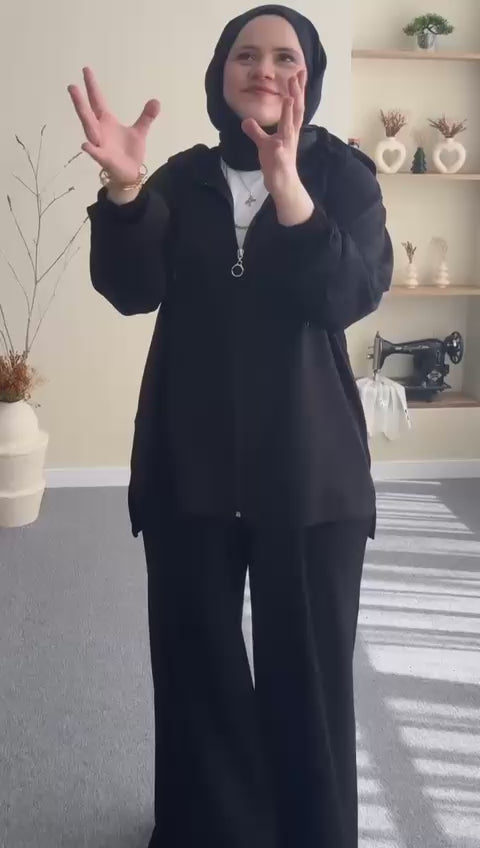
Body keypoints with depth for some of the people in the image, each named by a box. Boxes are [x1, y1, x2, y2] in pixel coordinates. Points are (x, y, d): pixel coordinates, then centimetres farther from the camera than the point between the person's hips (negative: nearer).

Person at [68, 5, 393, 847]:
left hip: (309, 467, -1)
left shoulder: (341, 173, 3)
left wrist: (286, 183, -27)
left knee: (308, 669, 6)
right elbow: (132, 290, -5)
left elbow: (351, 296, -13)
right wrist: (122, 188, -22)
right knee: (197, 662, 10)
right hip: (190, 464, 2)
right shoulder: (183, 178, 8)